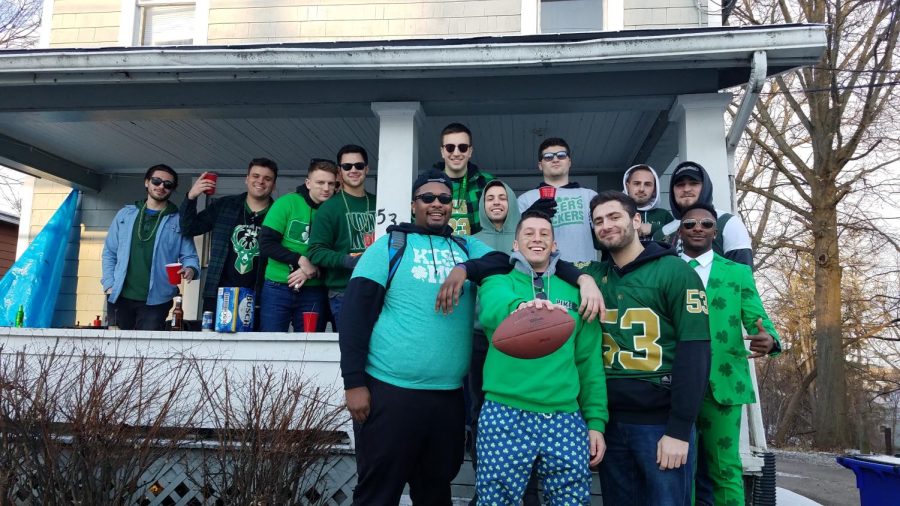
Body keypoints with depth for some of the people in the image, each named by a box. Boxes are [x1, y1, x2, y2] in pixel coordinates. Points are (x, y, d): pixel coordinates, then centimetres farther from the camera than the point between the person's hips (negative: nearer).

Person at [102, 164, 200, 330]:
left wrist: (191, 269, -24)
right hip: (120, 298, 3)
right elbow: (109, 252, 12)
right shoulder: (125, 214, 11)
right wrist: (109, 284, 1)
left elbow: (189, 256, -1)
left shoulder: (179, 221, 4)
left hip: (155, 301, -2)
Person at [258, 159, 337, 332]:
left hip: (314, 292, 1)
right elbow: (266, 244, -7)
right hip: (277, 288, -1)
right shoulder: (287, 203, -3)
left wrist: (312, 270, -15)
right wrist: (300, 260, -16)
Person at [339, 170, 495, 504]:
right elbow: (355, 313, -4)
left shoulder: (468, 247, 13)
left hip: (450, 395, 4)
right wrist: (354, 382, -10)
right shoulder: (390, 245, 1)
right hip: (390, 391, -4)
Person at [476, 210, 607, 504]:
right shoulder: (497, 282, 5)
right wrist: (520, 306, -44)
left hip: (565, 417, 2)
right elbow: (494, 306, -21)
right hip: (505, 414, -2)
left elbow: (590, 362, 11)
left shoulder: (574, 293, 11)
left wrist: (596, 420, 5)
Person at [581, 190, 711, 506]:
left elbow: (695, 353, -10)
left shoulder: (674, 272, -5)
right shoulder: (595, 277, 8)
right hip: (610, 421, 4)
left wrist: (679, 429, -14)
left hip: (661, 421, -4)